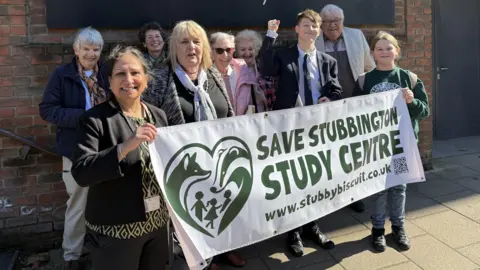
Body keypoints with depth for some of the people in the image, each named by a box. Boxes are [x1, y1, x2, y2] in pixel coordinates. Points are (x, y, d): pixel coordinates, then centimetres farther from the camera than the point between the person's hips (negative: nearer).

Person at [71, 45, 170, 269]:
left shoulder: (158, 115, 5)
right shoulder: (95, 119, -12)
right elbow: (81, 173, -22)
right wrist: (125, 147, -32)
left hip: (158, 223, 6)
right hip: (115, 230, -5)